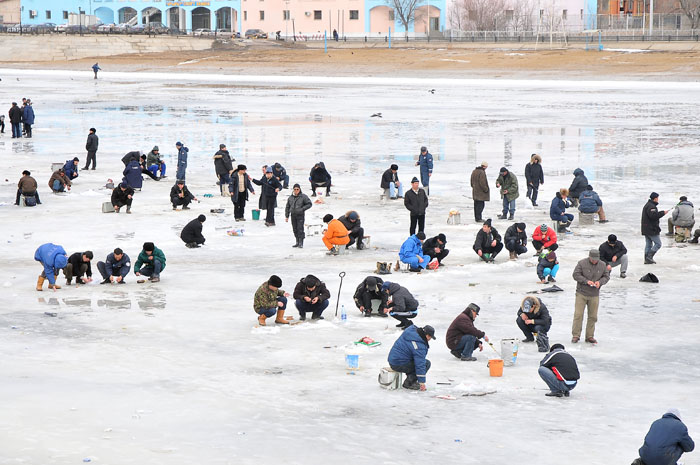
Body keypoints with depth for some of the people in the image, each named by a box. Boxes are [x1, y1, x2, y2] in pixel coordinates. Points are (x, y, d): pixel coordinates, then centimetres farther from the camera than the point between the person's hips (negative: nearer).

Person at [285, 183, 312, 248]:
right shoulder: (290, 197, 9)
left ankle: (301, 243, -8)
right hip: (293, 216, 5)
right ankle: (297, 242, 19)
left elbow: (309, 204, -3)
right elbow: (287, 207, 15)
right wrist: (286, 216, 11)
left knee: (300, 229, -11)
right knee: (295, 229, 8)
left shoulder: (303, 196, -5)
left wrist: (302, 209, -14)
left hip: (300, 216, -5)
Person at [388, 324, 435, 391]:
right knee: (427, 363, -7)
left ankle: (410, 380, 16)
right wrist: (422, 382, -17)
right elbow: (420, 365, -22)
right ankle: (409, 382, -6)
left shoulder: (412, 330, 3)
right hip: (400, 365, -9)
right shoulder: (419, 345, -22)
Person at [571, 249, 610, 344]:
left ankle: (590, 336, 15)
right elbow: (576, 275, -9)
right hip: (581, 294, -3)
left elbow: (606, 276, 10)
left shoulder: (603, 265, 3)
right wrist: (586, 281, -21)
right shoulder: (582, 263, -8)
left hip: (594, 295, 3)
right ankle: (575, 335, 1)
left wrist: (600, 282, -12)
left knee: (593, 316, 6)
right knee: (578, 314, -6)